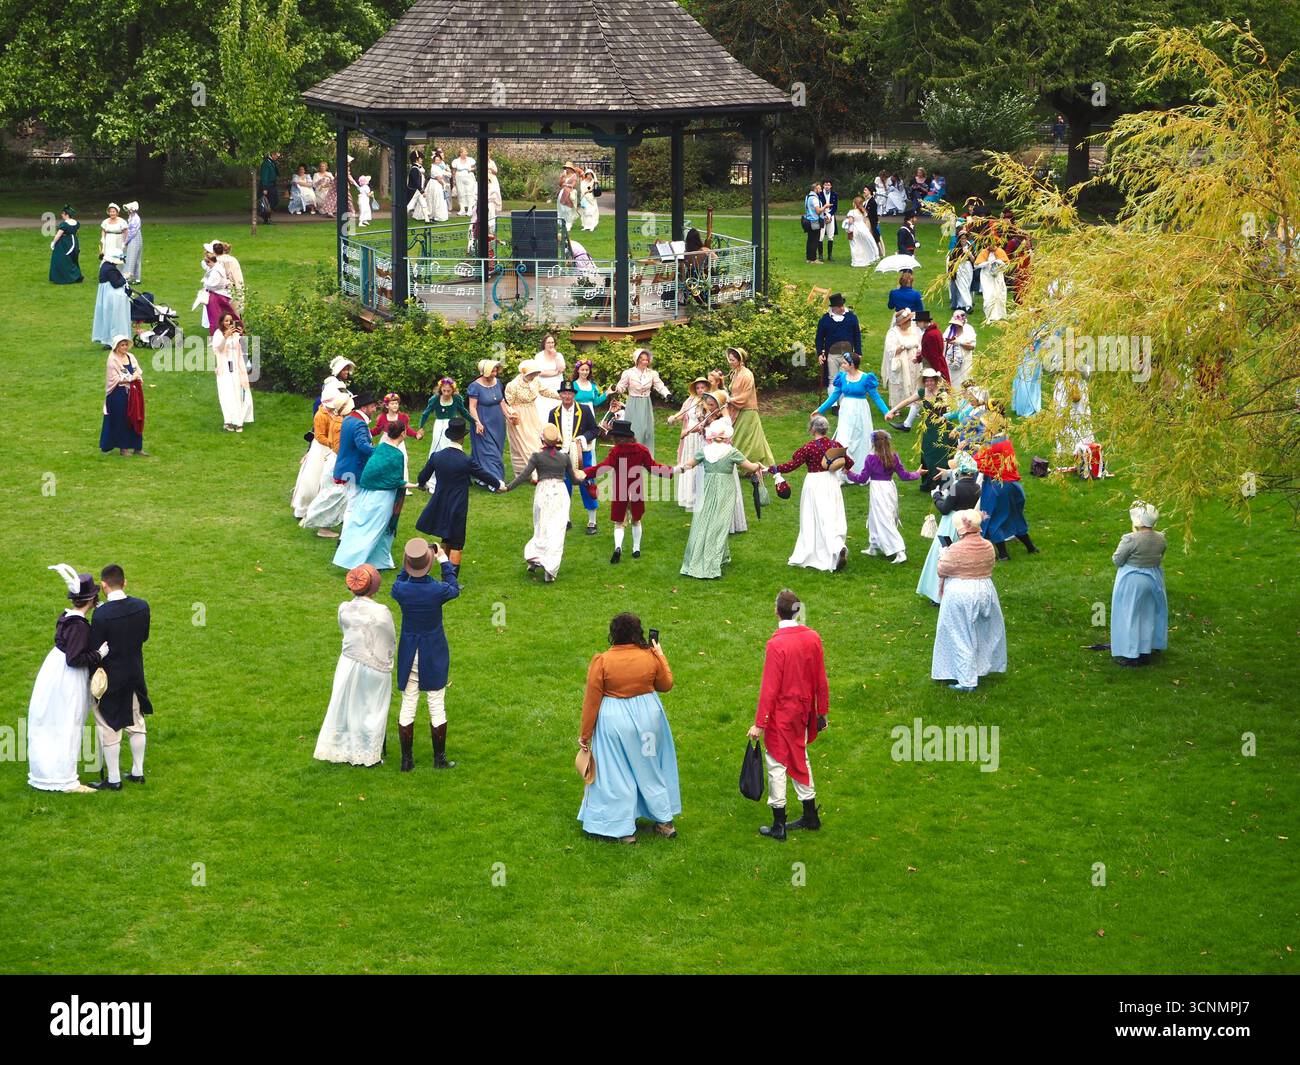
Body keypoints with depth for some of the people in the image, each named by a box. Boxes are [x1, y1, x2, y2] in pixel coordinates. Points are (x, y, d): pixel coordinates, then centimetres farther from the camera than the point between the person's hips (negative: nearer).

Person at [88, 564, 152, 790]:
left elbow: (95, 650, -18)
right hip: (135, 674, 5)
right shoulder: (142, 606, -9)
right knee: (135, 723, 20)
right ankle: (138, 772, 29)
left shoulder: (102, 614, -25)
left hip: (110, 678, -5)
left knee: (109, 729, 7)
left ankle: (114, 780, 15)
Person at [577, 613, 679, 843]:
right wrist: (660, 655, 19)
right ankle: (664, 821, 29)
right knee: (650, 768, 20)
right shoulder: (650, 657, -10)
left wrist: (585, 734, -1)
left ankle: (625, 830, 14)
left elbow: (591, 701, -11)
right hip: (647, 718, 3)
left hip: (615, 721, -3)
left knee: (617, 774, 10)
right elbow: (666, 684, 7)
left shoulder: (601, 662, -16)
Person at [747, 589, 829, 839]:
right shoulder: (812, 638, -5)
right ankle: (811, 816, 30)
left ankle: (778, 826, 11)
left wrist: (759, 723, -13)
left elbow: (769, 688, -20)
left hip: (781, 715, -6)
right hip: (803, 712, 6)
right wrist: (822, 712, 14)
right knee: (800, 758, 21)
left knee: (777, 763, 5)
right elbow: (820, 680, 3)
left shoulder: (776, 644, -23)